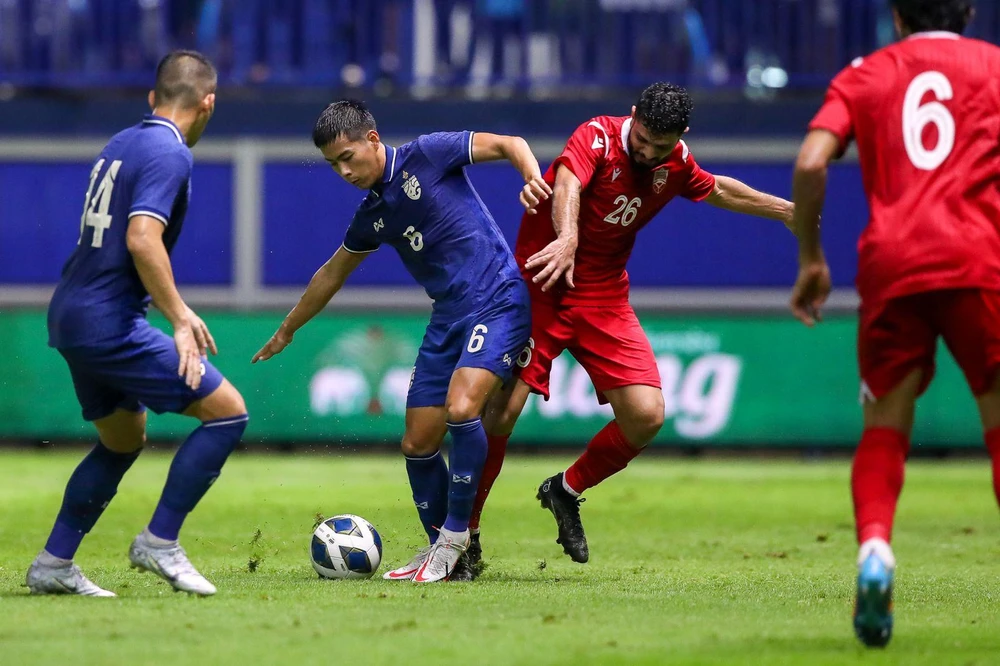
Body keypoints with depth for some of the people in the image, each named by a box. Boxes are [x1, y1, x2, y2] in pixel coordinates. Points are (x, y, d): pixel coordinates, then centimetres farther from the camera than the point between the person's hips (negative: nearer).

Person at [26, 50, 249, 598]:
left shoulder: (122, 142, 14)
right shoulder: (169, 153, -13)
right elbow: (142, 239, -25)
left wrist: (174, 311, 28)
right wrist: (181, 318, -22)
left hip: (70, 316, 10)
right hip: (109, 323, -10)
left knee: (123, 439, 23)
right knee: (227, 411, -7)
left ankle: (53, 564, 19)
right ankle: (159, 542, -6)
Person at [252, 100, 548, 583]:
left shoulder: (426, 156, -6)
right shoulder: (371, 216, 13)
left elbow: (507, 144, -6)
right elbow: (331, 275, 28)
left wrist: (533, 177, -27)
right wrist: (286, 331, 37)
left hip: (498, 301, -7)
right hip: (447, 318, 7)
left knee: (461, 408, -26)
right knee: (417, 443, 2)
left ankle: (455, 536, -12)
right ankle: (439, 549, 19)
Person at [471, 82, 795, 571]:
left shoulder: (676, 163, 1)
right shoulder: (598, 137, -18)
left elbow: (718, 190, 24)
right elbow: (567, 185, -39)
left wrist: (787, 211, 33)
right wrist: (567, 240, -59)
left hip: (605, 300, 5)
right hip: (542, 287, -5)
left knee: (647, 415, -8)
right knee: (503, 408, -16)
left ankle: (567, 490, 19)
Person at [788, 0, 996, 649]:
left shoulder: (864, 76, 17)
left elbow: (811, 163, 2)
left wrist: (810, 259, 11)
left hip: (890, 264, 1)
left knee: (885, 423, 9)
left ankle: (873, 547, -15)